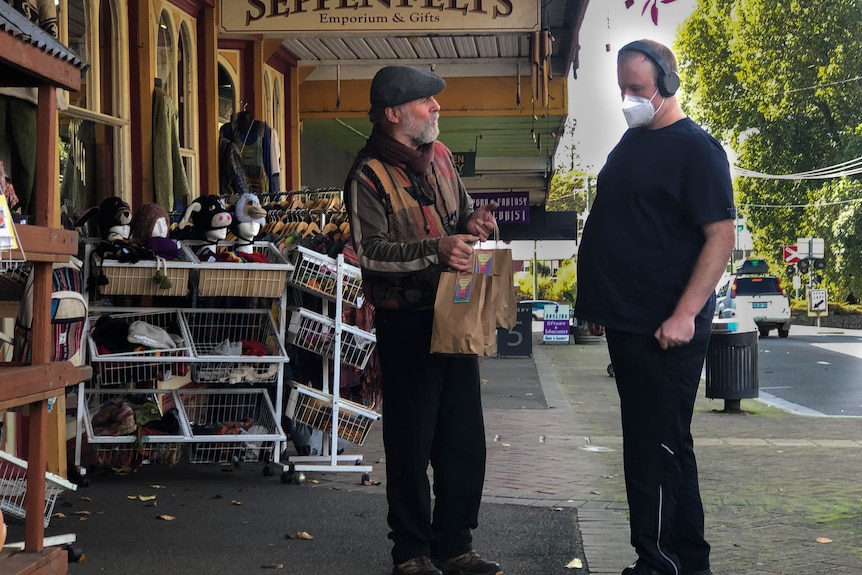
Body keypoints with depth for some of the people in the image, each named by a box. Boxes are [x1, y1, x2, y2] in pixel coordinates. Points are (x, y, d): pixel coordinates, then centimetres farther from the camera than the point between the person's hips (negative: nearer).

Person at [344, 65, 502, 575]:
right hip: (407, 322, -7)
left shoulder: (440, 156, 11)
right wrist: (436, 250, -29)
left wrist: (475, 223, -1)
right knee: (412, 443, 1)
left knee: (465, 438, 11)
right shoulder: (369, 176, -11)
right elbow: (369, 251, -20)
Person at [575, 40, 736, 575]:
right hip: (627, 324, 9)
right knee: (646, 445, 14)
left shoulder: (694, 147, -11)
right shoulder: (632, 141, 15)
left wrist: (685, 314, -22)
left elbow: (721, 236, -16)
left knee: (660, 447, -5)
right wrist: (600, 303, 20)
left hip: (665, 330, -9)